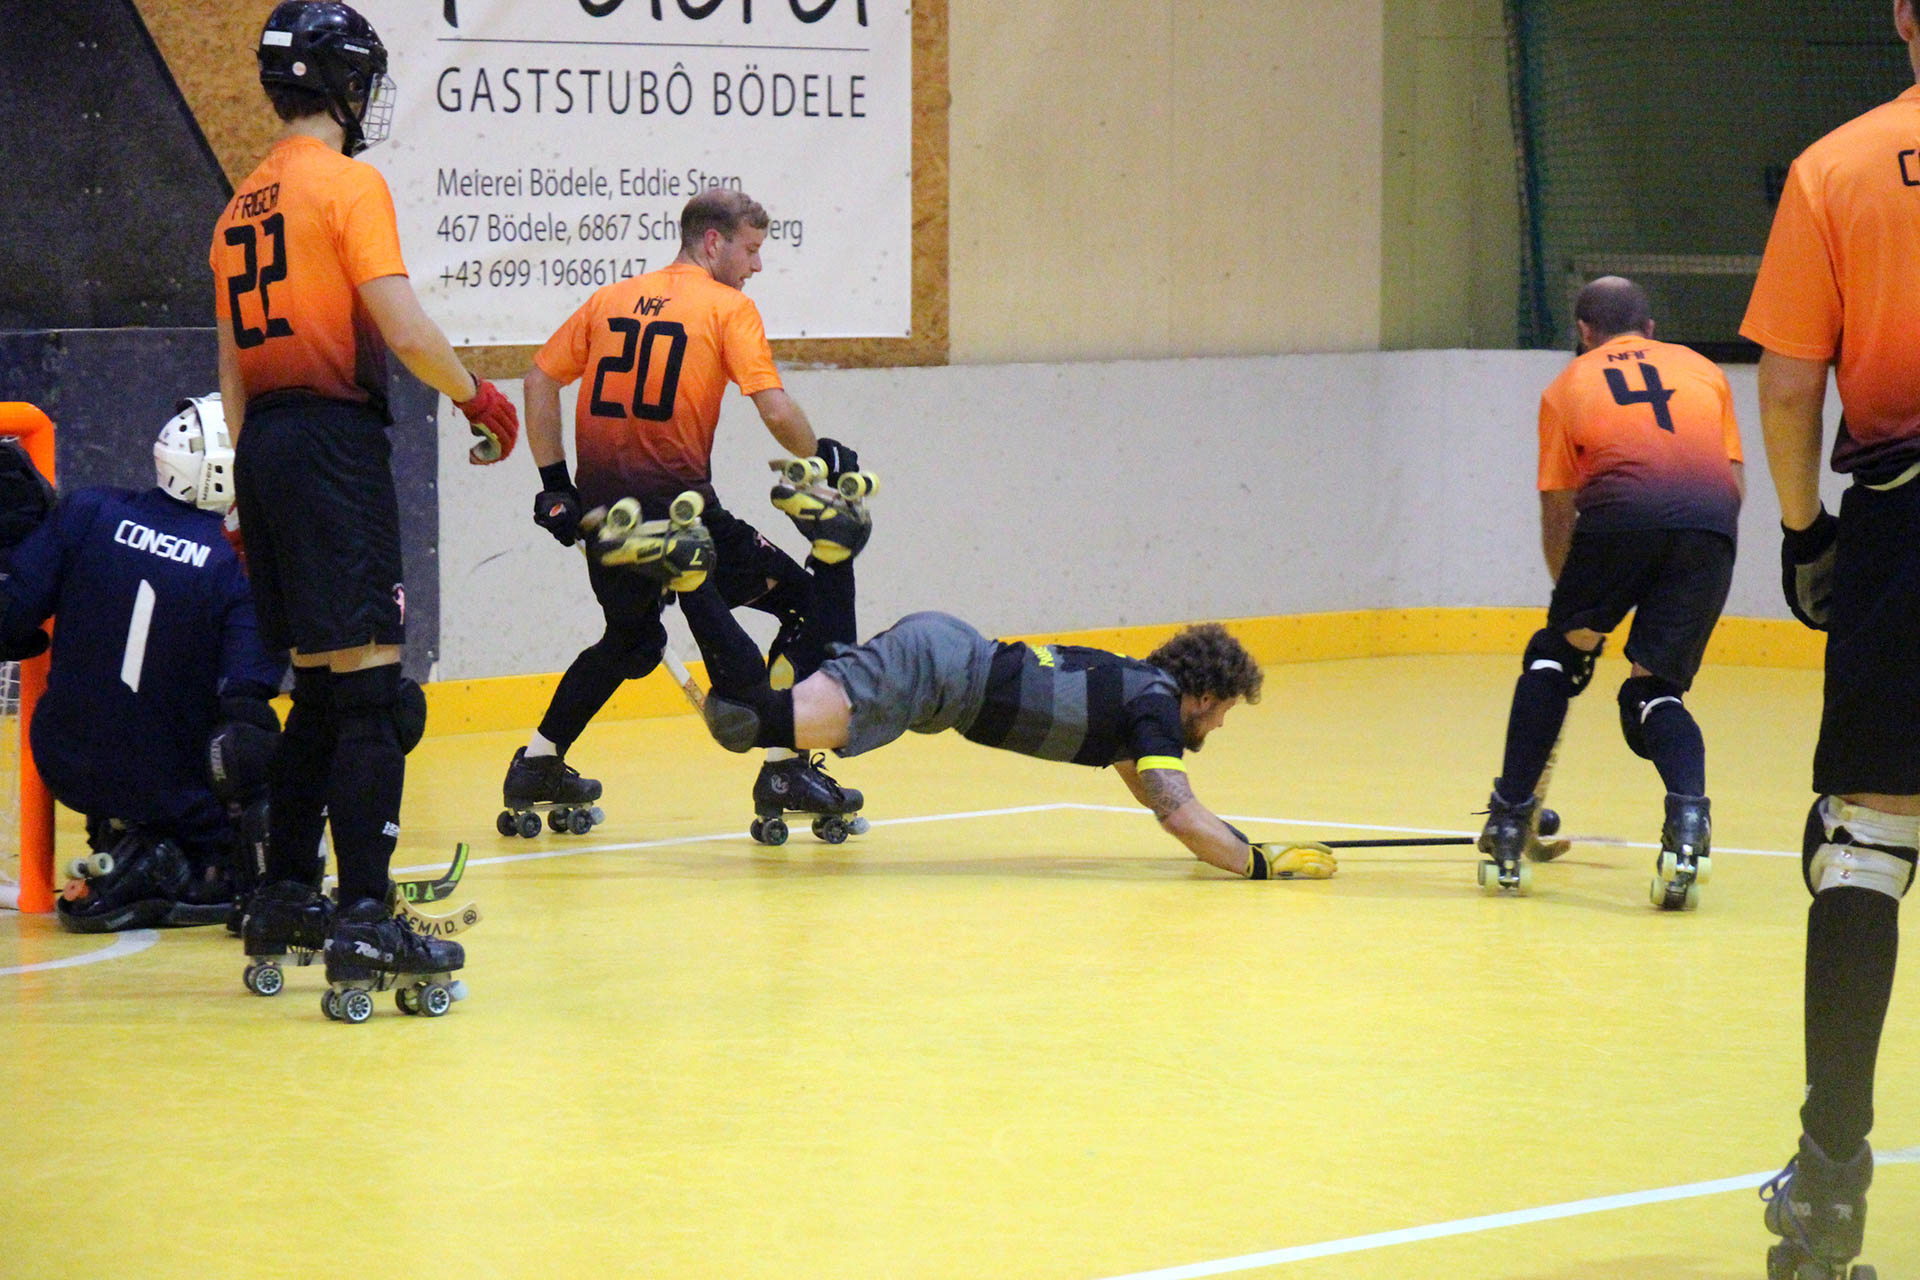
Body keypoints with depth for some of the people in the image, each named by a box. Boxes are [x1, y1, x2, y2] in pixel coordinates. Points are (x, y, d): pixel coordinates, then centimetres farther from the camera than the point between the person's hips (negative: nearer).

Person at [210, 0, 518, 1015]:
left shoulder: (242, 206, 17)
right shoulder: (348, 185, -7)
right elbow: (404, 330, -17)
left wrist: (254, 490, 22)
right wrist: (480, 398, -1)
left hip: (265, 442, 8)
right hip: (333, 437, -8)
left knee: (320, 686, 17)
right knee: (370, 686, -10)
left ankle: (284, 897, 20)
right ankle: (362, 921, -16)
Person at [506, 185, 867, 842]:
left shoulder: (610, 300, 14)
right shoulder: (728, 308, -2)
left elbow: (541, 378, 14)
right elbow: (776, 412, -11)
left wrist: (555, 480, 17)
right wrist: (821, 458, 7)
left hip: (601, 509, 6)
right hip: (678, 509, -6)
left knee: (632, 639, 30)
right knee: (803, 602, 7)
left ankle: (536, 767, 30)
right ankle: (784, 768, 0)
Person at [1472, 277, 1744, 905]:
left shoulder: (1568, 385, 26)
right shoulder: (1704, 370, 31)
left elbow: (1557, 513, 23)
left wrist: (1576, 603, 34)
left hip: (1621, 512, -2)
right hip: (1711, 523, 2)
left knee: (1554, 658, 19)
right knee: (1654, 689, 12)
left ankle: (1509, 831, 17)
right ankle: (1688, 817, -15)